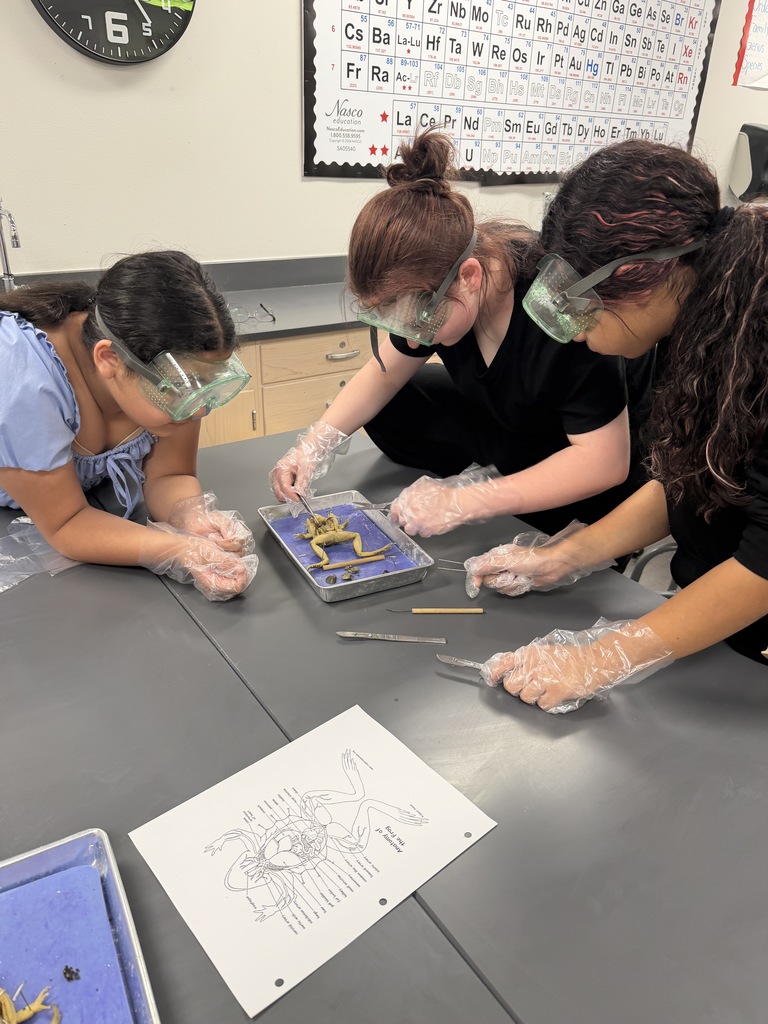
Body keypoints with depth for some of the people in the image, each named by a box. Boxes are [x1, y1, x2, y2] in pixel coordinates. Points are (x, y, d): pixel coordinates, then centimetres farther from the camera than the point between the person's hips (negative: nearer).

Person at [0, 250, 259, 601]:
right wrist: (181, 551, -42)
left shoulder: (171, 362, -25)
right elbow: (64, 523, -28)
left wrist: (192, 517, -36)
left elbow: (168, 474, -14)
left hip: (102, 492, 4)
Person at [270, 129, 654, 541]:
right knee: (390, 409, -8)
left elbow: (605, 461, -34)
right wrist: (317, 442, -19)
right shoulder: (428, 280, -19)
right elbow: (384, 373, -4)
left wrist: (464, 501, -38)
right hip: (509, 419, 5)